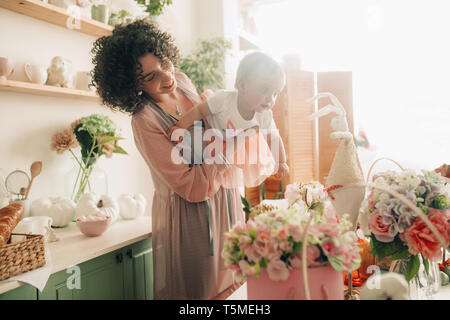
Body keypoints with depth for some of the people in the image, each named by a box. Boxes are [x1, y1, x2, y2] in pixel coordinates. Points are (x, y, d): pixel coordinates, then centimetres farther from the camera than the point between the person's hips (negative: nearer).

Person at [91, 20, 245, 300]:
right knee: (201, 290, 7)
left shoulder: (181, 80, -2)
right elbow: (193, 187, -24)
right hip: (192, 216, -7)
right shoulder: (144, 121, -24)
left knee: (231, 285, 19)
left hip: (224, 199, 7)